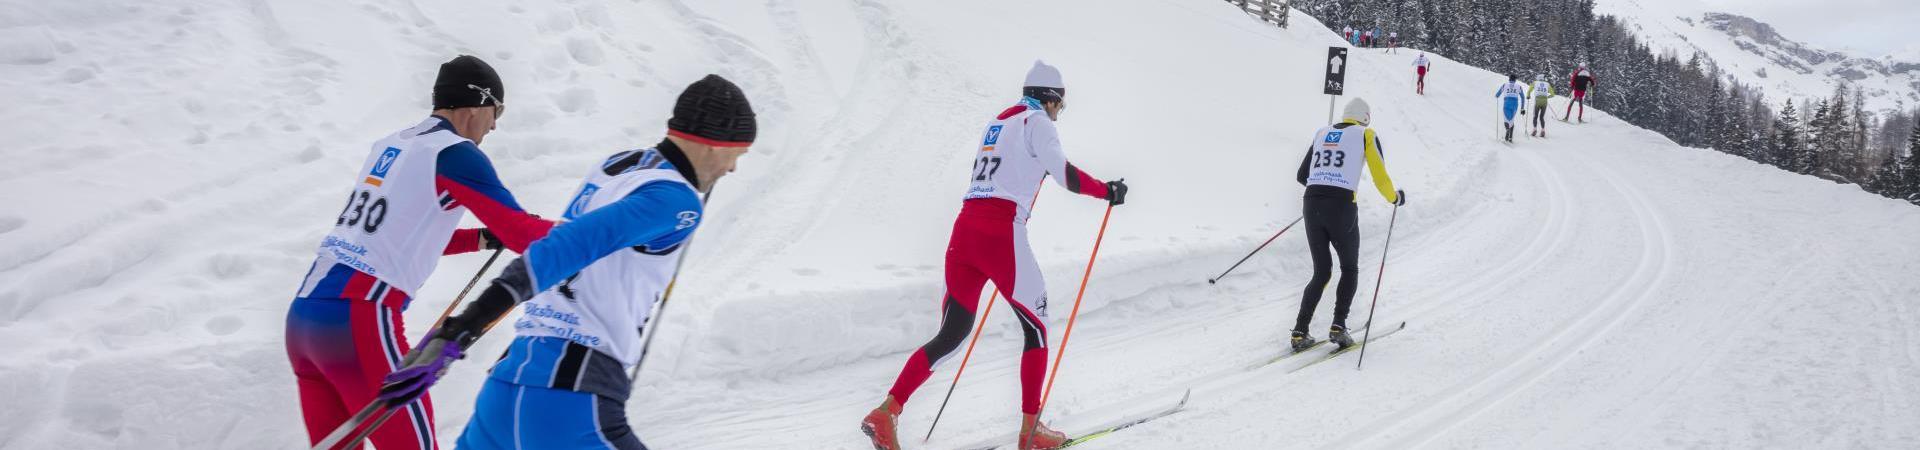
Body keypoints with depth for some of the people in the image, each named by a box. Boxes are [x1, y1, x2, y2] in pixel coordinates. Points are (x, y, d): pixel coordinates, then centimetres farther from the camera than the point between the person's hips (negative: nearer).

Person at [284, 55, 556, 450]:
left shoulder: (389, 146, 19)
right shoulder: (456, 154, -4)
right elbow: (522, 235, -5)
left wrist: (484, 239, 30)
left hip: (302, 318, 8)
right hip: (360, 323, -8)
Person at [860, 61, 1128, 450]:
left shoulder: (998, 122, 24)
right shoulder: (1037, 122, 1)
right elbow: (1063, 172, -12)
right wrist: (1108, 192, 1)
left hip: (965, 228, 7)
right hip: (1000, 232, -7)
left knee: (951, 335, 9)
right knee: (1037, 327, 8)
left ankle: (886, 412, -4)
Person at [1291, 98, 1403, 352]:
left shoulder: (1321, 134, 19)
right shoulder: (1366, 135, 7)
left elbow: (1302, 176, 23)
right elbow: (1380, 178, 1)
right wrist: (1396, 198, 21)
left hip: (1311, 205, 4)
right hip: (1342, 208, -4)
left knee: (1321, 272, 15)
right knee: (1349, 269, 18)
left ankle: (1300, 332, 3)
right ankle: (1338, 326, 4)